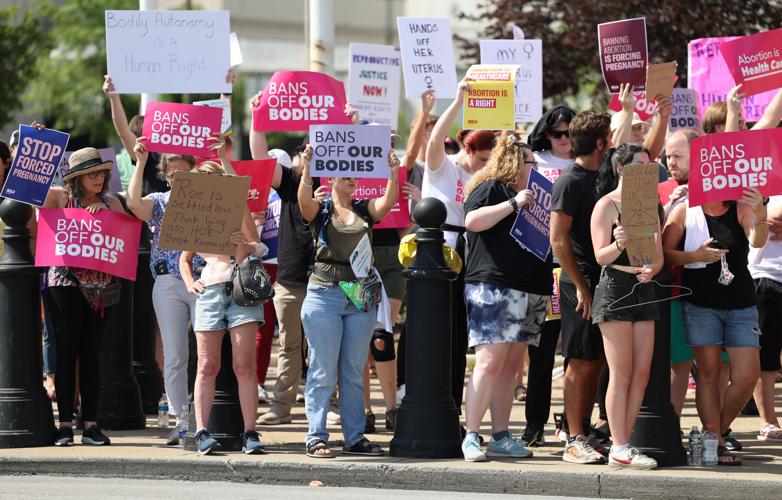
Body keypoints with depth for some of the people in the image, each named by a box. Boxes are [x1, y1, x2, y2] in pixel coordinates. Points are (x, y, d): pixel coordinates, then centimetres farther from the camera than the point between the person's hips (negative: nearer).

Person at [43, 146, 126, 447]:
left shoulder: (111, 204, 12)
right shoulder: (61, 198, 4)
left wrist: (105, 212, -8)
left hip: (100, 286, 3)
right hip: (66, 282, -3)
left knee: (91, 354, 5)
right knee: (66, 351, -4)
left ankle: (91, 425, 7)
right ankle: (65, 424, -2)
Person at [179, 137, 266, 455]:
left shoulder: (236, 210, 9)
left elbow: (258, 247, 3)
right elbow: (184, 259, 22)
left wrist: (245, 246, -18)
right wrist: (189, 282, 4)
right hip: (209, 290, 2)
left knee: (245, 365, -7)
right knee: (207, 365, -3)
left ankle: (250, 433, -7)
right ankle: (202, 432, -4)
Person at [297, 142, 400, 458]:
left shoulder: (365, 210, 10)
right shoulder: (320, 210, 4)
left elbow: (389, 200, -9)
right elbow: (304, 199, -18)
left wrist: (393, 173, -27)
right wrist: (306, 170, -36)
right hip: (324, 294, -3)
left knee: (354, 372, 7)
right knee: (323, 371, -4)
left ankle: (355, 438, 10)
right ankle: (316, 437, -2)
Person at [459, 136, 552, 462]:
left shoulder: (529, 195, 25)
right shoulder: (491, 189, -1)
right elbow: (473, 221, -18)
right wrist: (513, 204, -18)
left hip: (530, 293, 9)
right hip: (494, 287, -9)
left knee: (510, 367, 7)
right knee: (490, 363, -15)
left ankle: (501, 438, 8)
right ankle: (471, 437, -15)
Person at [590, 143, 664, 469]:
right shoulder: (607, 205, -4)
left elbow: (659, 256, 13)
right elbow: (601, 256, -9)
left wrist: (651, 270, -9)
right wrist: (619, 245, -30)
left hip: (643, 290, 7)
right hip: (615, 287, -7)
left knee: (641, 374, 3)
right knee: (622, 373, -7)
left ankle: (623, 444, 8)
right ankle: (619, 449, -6)